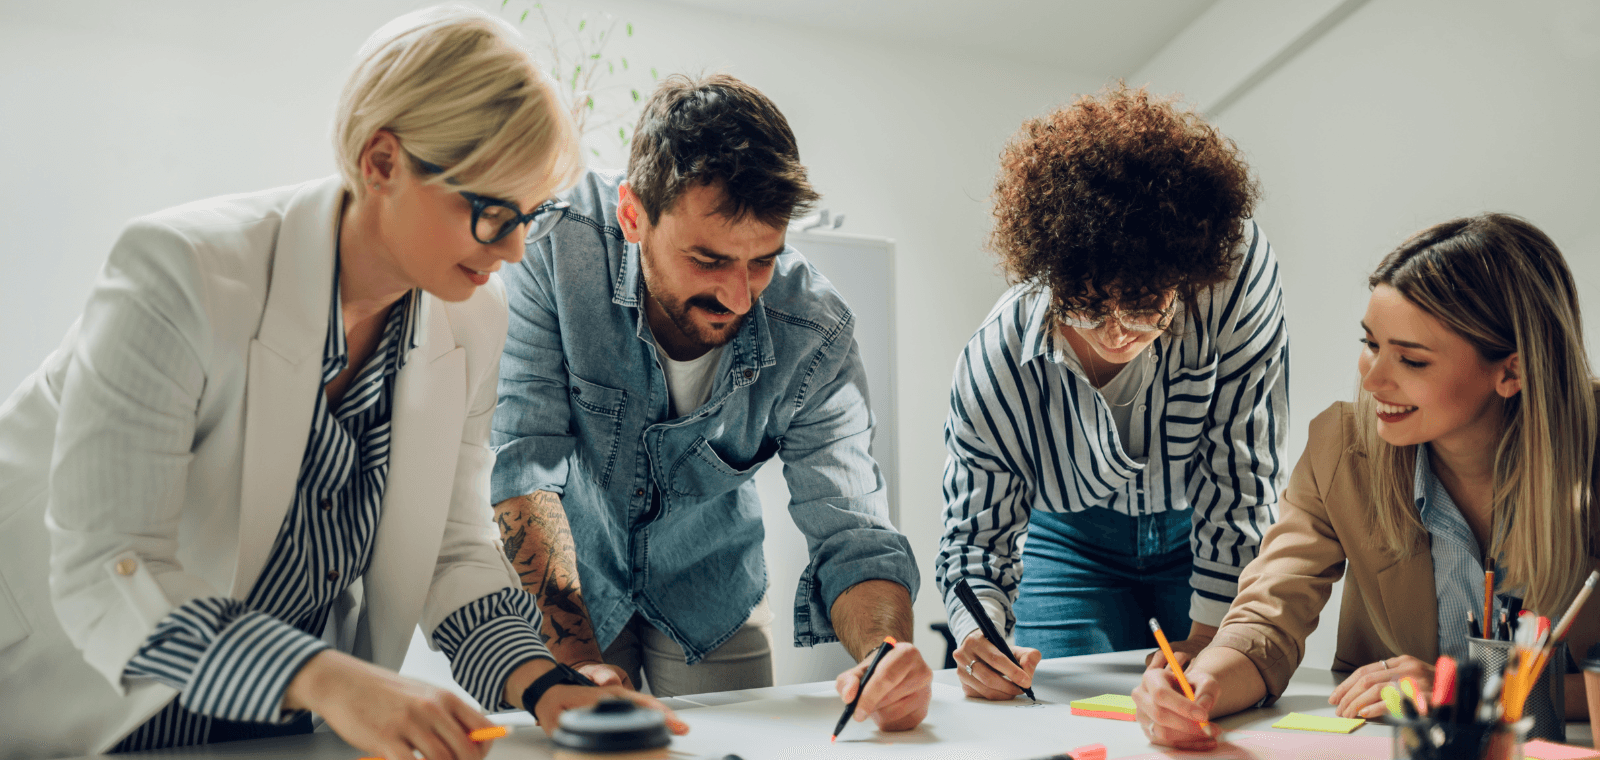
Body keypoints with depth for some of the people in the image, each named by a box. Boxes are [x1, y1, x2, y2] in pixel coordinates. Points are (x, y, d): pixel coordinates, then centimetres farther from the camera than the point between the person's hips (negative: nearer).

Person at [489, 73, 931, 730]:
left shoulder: (814, 334, -24)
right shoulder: (556, 245, -30)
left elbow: (851, 534, -22)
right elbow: (521, 459, -28)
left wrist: (889, 651, -43)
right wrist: (580, 657, -33)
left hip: (707, 601, 2)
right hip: (552, 593, -1)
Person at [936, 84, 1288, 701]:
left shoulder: (1237, 264, -32)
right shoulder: (994, 366, -30)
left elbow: (1241, 464, -23)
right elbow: (977, 533, -16)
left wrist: (1208, 636, -22)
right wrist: (978, 635, -38)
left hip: (1217, 536, 0)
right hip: (1075, 542, 0)